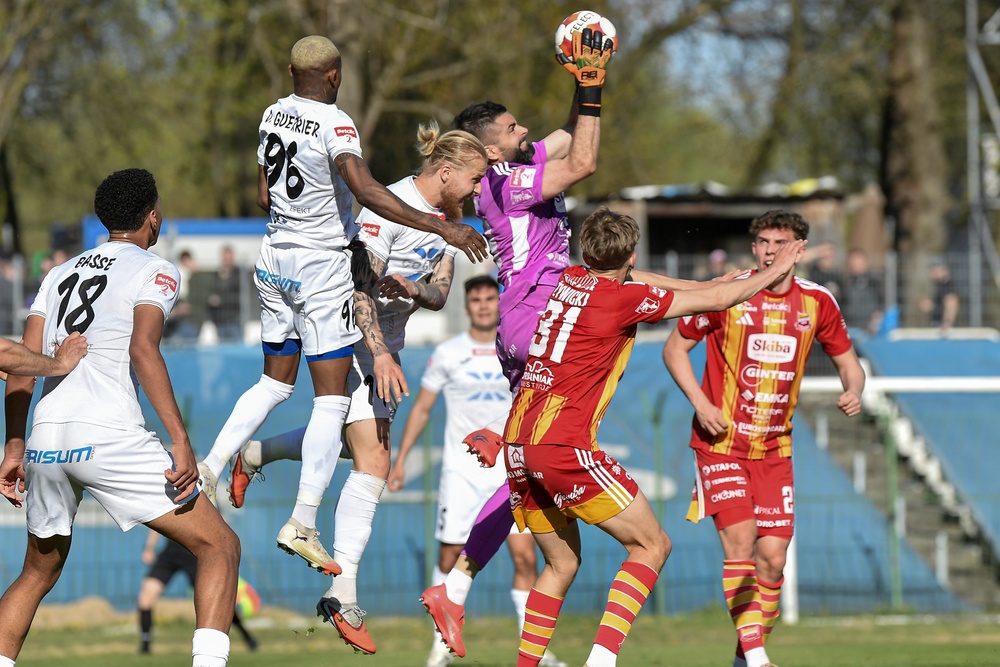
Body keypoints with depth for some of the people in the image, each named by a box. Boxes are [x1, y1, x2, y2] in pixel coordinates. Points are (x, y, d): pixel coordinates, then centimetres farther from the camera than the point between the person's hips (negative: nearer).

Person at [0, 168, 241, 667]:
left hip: (45, 438, 6)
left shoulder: (60, 274, 22)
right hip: (109, 436, -6)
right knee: (219, 546, 1)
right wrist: (180, 439, -17)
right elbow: (143, 349, -13)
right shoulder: (154, 271, 4)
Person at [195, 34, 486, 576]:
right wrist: (441, 228, -34)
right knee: (332, 396, -2)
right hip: (322, 266, -7)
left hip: (275, 257, 7)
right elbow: (367, 191, -33)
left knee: (276, 380, 22)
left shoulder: (273, 116, 5)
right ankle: (303, 523, -7)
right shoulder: (333, 124, -18)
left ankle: (209, 467, 12)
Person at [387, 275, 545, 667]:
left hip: (510, 471, 1)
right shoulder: (448, 354, 3)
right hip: (461, 470, -1)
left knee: (525, 556, -8)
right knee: (450, 558, 1)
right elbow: (421, 409, 8)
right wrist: (400, 459, 3)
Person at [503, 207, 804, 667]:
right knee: (652, 545, -1)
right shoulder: (625, 298, -6)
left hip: (518, 442, 8)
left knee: (562, 564, 19)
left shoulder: (569, 280, 14)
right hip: (563, 444, -8)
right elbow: (715, 300, 2)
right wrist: (773, 272, 19)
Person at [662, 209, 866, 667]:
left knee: (772, 557, -1)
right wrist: (701, 402, -12)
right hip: (722, 440, -3)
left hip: (774, 447, 4)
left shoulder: (817, 302, 1)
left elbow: (846, 359, 14)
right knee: (740, 538, -18)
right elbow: (675, 347, 1)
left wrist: (854, 391, -8)